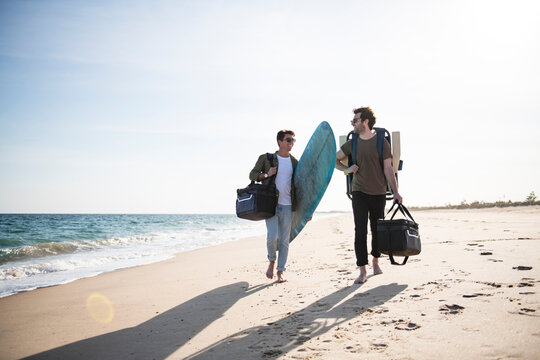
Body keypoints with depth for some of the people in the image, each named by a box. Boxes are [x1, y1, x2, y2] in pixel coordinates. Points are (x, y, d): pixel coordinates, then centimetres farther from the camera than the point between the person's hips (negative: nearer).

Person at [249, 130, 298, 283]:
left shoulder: (295, 163, 10)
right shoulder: (266, 158, 3)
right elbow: (252, 175, 7)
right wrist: (266, 174, -13)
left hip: (287, 205, 3)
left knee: (284, 240, 2)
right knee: (272, 236, -13)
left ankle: (280, 272, 12)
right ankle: (271, 261, 16)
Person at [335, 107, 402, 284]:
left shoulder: (381, 143, -3)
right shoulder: (352, 144, 5)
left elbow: (388, 169, -3)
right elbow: (334, 160, 16)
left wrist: (395, 192, -8)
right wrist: (347, 169, -3)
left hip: (378, 193, -1)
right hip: (359, 192, 1)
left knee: (377, 230, 11)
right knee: (360, 231, -7)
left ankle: (375, 261, 35)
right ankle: (362, 271, -5)